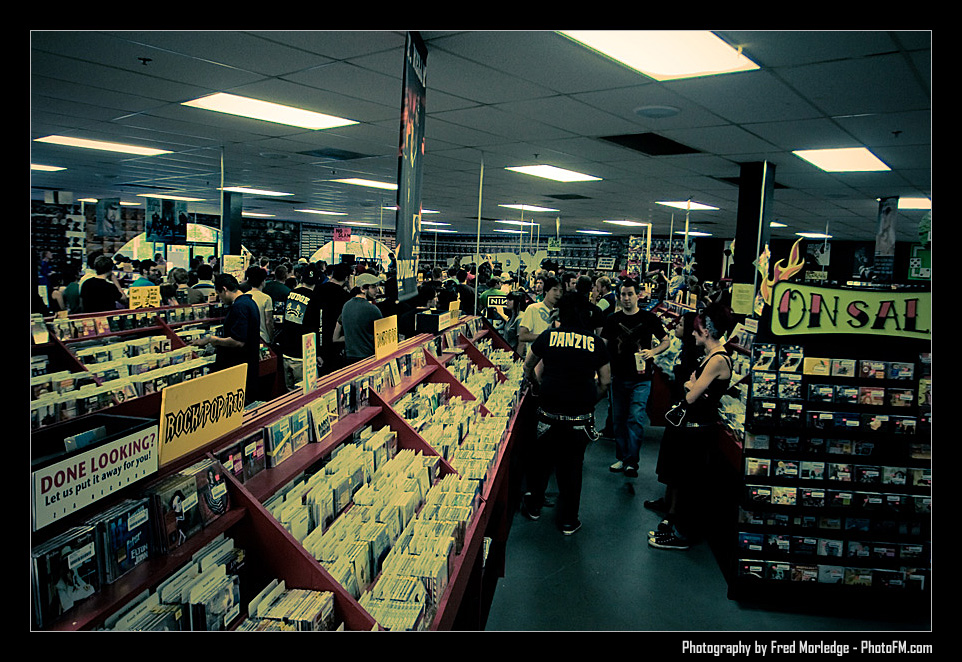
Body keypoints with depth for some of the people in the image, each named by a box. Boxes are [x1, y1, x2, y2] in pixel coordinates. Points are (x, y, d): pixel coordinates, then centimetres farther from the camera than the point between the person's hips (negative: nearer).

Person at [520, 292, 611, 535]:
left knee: (541, 459, 18)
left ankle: (533, 506, 34)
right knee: (571, 465, 11)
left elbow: (528, 365, 15)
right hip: (581, 415, 0)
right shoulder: (596, 342, 1)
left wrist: (533, 383, 34)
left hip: (549, 410, 0)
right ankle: (568, 521, 22)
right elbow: (605, 381, 5)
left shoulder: (548, 336, 0)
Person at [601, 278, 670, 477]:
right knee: (618, 419, 10)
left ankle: (631, 461, -1)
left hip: (640, 379, -3)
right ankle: (621, 457, 22)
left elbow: (666, 341, 6)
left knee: (635, 419, -8)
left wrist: (652, 352, -13)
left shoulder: (649, 318, -1)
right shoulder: (613, 319, 5)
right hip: (618, 377, 3)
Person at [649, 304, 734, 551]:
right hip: (690, 424, 10)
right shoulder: (710, 356, 9)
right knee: (680, 477, 18)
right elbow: (691, 387, 9)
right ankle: (676, 522, 33)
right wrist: (693, 385, -11)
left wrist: (691, 385, -1)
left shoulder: (718, 359, -21)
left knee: (688, 481, 2)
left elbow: (691, 396, -21)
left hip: (699, 428, -10)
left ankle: (682, 534, 16)